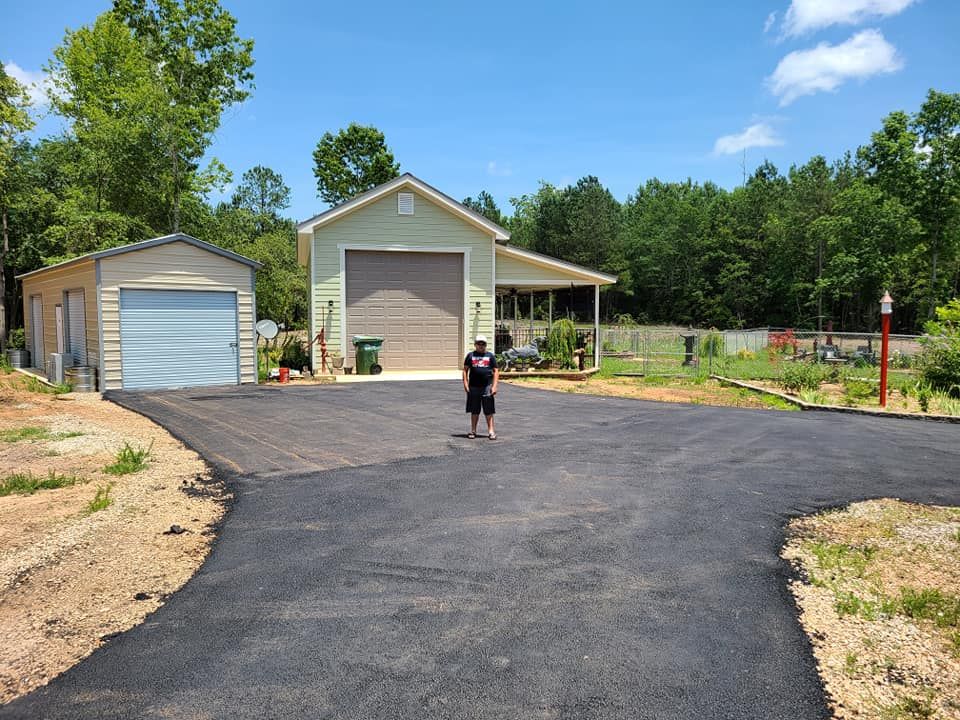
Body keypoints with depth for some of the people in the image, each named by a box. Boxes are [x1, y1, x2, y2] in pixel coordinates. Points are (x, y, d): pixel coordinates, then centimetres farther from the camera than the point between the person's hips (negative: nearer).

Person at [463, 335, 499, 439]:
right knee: (474, 411, 8)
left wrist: (494, 386, -4)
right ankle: (473, 431, 17)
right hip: (473, 387, 1)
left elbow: (496, 371, 5)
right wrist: (465, 383, -3)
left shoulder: (490, 356, 8)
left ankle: (491, 431, 4)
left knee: (489, 411, 0)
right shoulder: (470, 355, 9)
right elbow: (465, 370, 8)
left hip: (487, 387, -1)